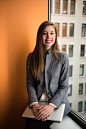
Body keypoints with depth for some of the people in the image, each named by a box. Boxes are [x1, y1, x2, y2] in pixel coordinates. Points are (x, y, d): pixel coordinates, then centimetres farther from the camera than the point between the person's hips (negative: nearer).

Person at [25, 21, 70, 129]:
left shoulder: (63, 57, -4)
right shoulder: (31, 57, 3)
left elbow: (64, 87, -4)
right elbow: (30, 84, 2)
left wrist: (52, 105, -17)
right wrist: (34, 104, -13)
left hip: (58, 103, -2)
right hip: (37, 102, 2)